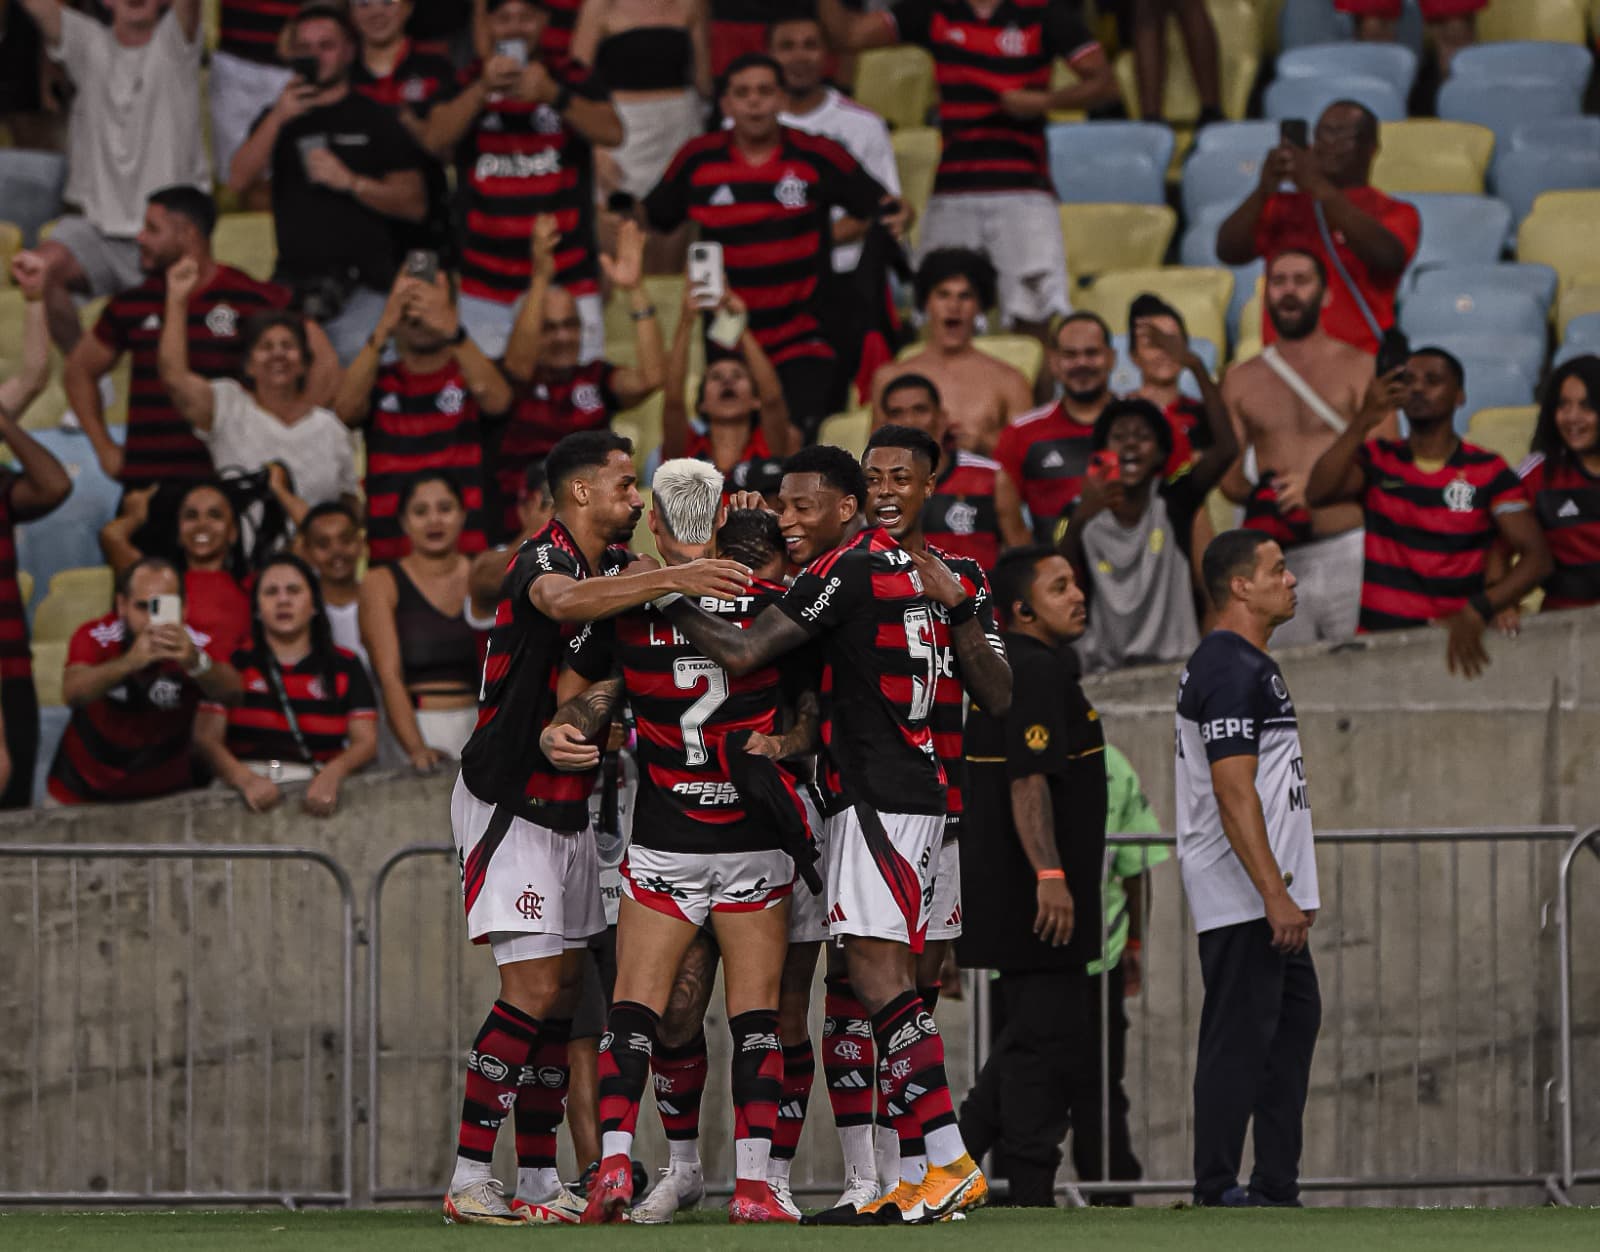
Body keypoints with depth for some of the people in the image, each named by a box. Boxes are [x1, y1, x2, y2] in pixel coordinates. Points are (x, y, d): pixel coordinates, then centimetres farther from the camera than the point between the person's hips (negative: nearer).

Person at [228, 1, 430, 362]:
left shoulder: (375, 121, 8)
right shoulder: (278, 119, 17)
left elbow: (414, 205, 1)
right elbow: (238, 182, 1)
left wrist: (349, 181, -12)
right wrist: (278, 118, -9)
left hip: (361, 289, -3)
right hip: (291, 287, 3)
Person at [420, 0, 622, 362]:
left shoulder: (571, 77, 7)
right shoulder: (465, 84, 9)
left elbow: (612, 132, -11)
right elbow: (435, 140, -10)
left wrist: (553, 94, -27)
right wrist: (483, 88, -26)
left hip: (567, 278, -1)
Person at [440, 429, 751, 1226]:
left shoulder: (614, 566, 11)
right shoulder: (540, 561, -17)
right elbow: (564, 601, -39)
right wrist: (673, 580, -51)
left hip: (568, 803, 9)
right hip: (507, 802, -9)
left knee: (563, 988, 7)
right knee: (533, 989, -14)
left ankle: (540, 1181, 10)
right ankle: (469, 1180, -12)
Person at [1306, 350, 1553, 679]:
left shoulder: (1488, 472, 4)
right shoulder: (1377, 460, 9)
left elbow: (1536, 558, -3)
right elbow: (1317, 494, -8)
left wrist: (1477, 612, -19)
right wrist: (1364, 421, -17)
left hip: (1455, 642, -1)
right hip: (1380, 637, 1)